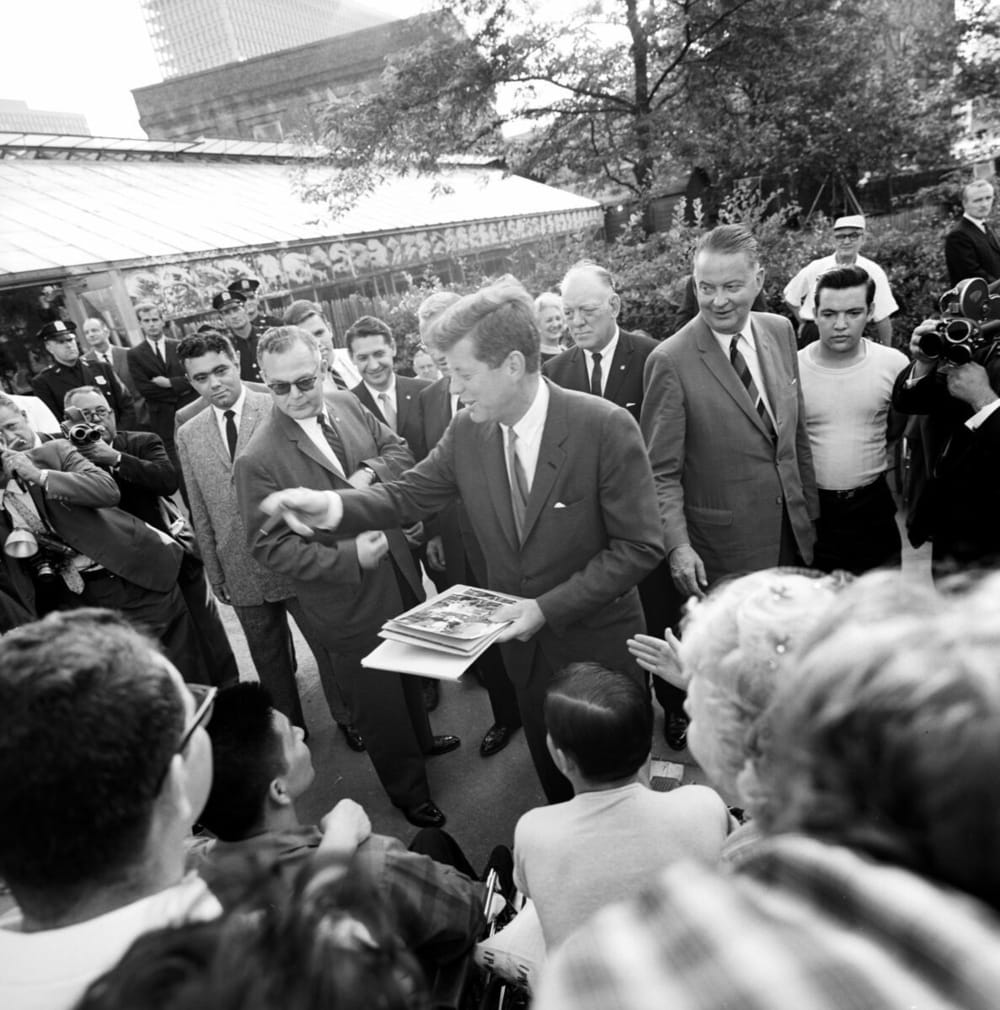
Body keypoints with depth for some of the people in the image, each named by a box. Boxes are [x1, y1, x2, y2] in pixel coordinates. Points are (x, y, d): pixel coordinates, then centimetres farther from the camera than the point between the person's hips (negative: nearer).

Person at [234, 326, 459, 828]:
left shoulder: (346, 405, -4)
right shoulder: (257, 459, -22)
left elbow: (400, 451, 5)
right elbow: (269, 545, -19)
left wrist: (369, 471, -16)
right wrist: (349, 558, -25)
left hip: (399, 571, 6)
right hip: (350, 599, -6)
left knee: (410, 669, 30)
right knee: (378, 701, 14)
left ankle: (420, 738, 59)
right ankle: (409, 790, 40)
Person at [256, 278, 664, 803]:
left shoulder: (605, 427, -23)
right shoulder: (466, 430, -9)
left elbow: (639, 545, -19)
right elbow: (408, 494, 0)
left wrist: (549, 607, -23)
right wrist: (333, 505, -20)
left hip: (596, 641, -4)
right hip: (522, 638, 4)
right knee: (550, 767, 24)